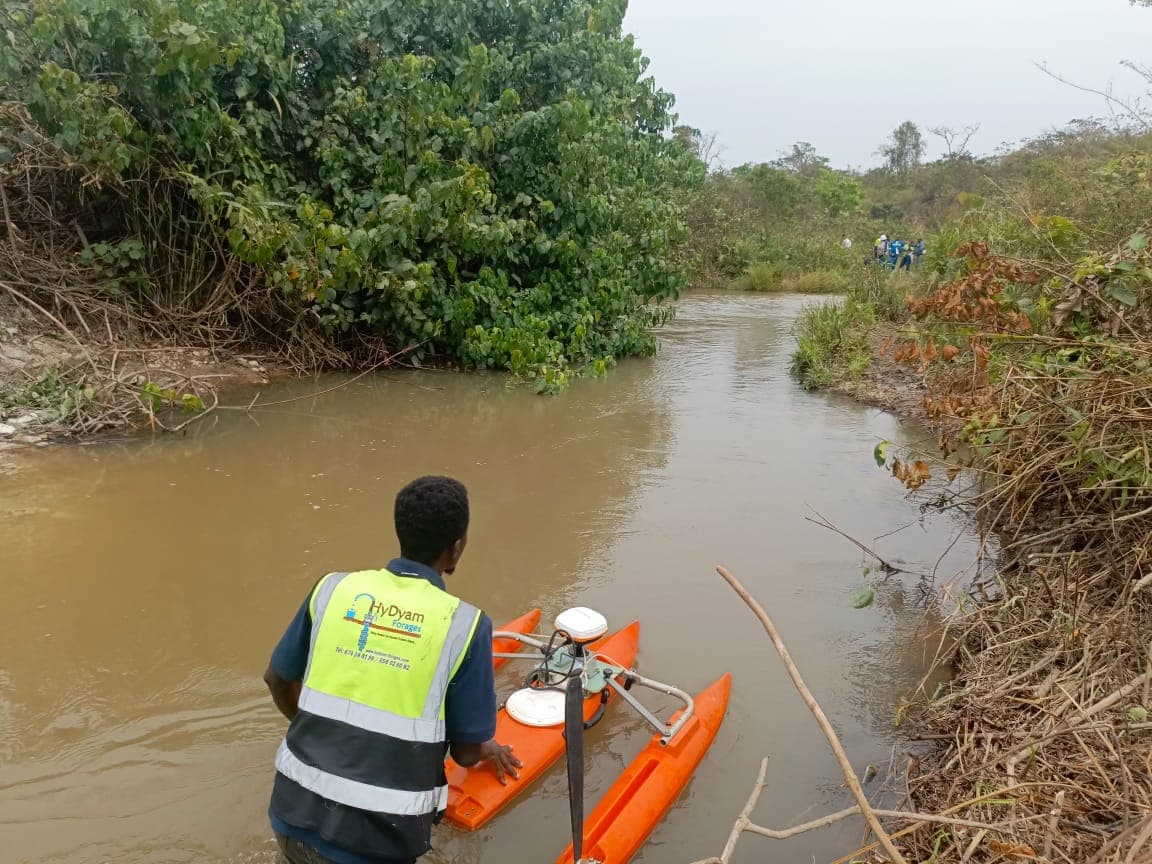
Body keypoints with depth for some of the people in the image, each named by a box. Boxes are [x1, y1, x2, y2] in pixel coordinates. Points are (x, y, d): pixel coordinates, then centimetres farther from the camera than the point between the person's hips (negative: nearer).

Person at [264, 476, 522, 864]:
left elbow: (278, 680, 11)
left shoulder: (332, 589, -2)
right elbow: (467, 753, -5)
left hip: (294, 818, 4)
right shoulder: (465, 625, -12)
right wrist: (487, 748, 18)